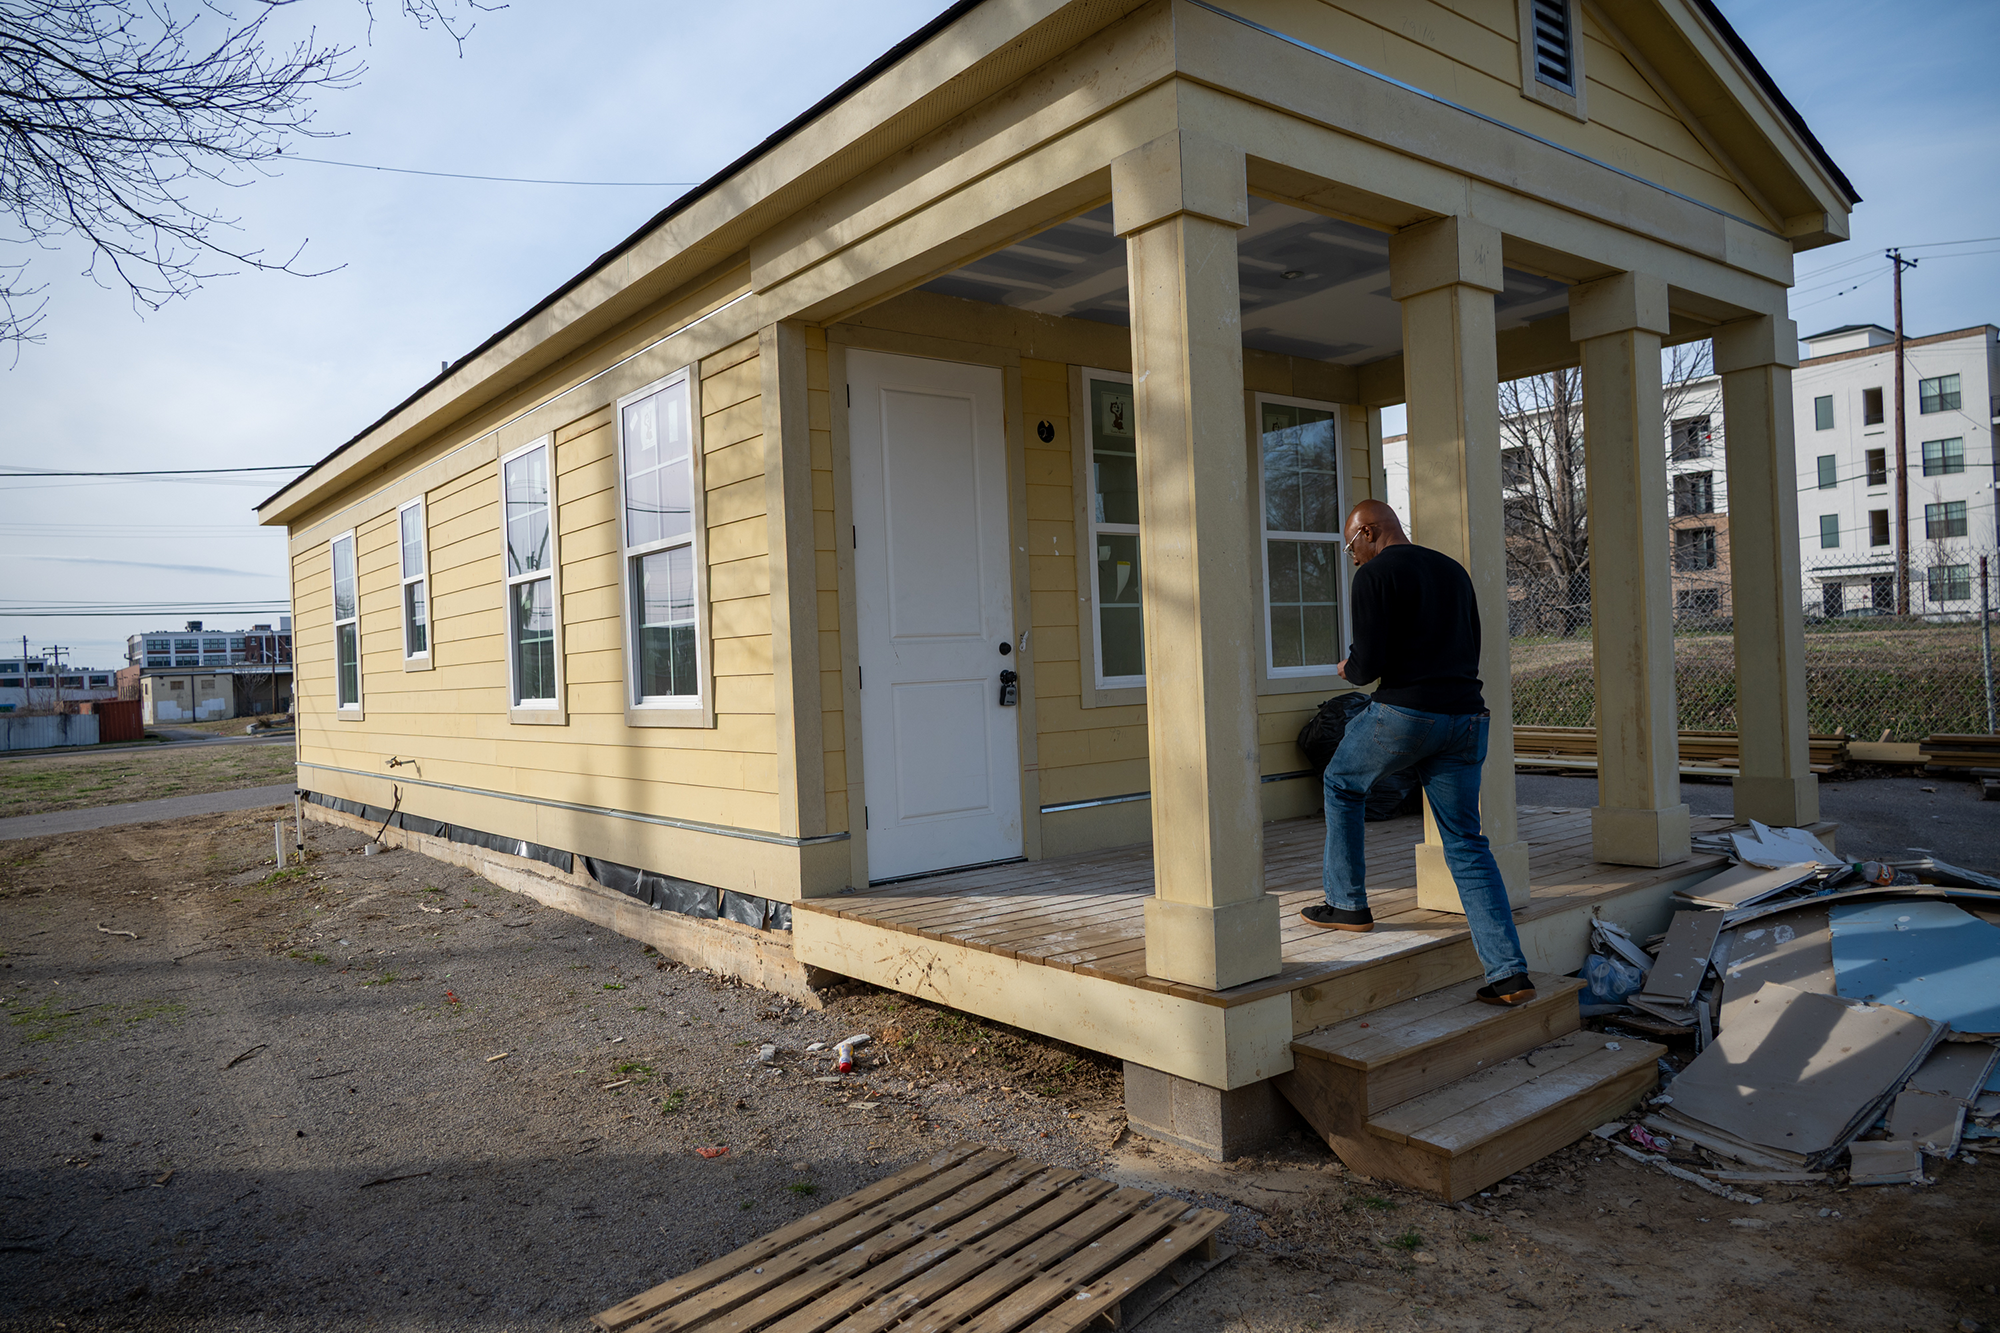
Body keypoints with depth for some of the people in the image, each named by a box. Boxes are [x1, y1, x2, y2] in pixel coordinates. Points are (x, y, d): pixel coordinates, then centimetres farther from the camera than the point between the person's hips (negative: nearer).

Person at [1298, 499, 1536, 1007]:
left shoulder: (1375, 574, -5)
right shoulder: (1454, 570, 18)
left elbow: (1369, 663, -13)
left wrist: (1349, 669, 10)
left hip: (1405, 712, -6)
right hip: (1466, 717, 6)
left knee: (1341, 785, 22)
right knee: (1466, 844, 9)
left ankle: (1346, 903, 25)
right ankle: (1509, 973, 3)